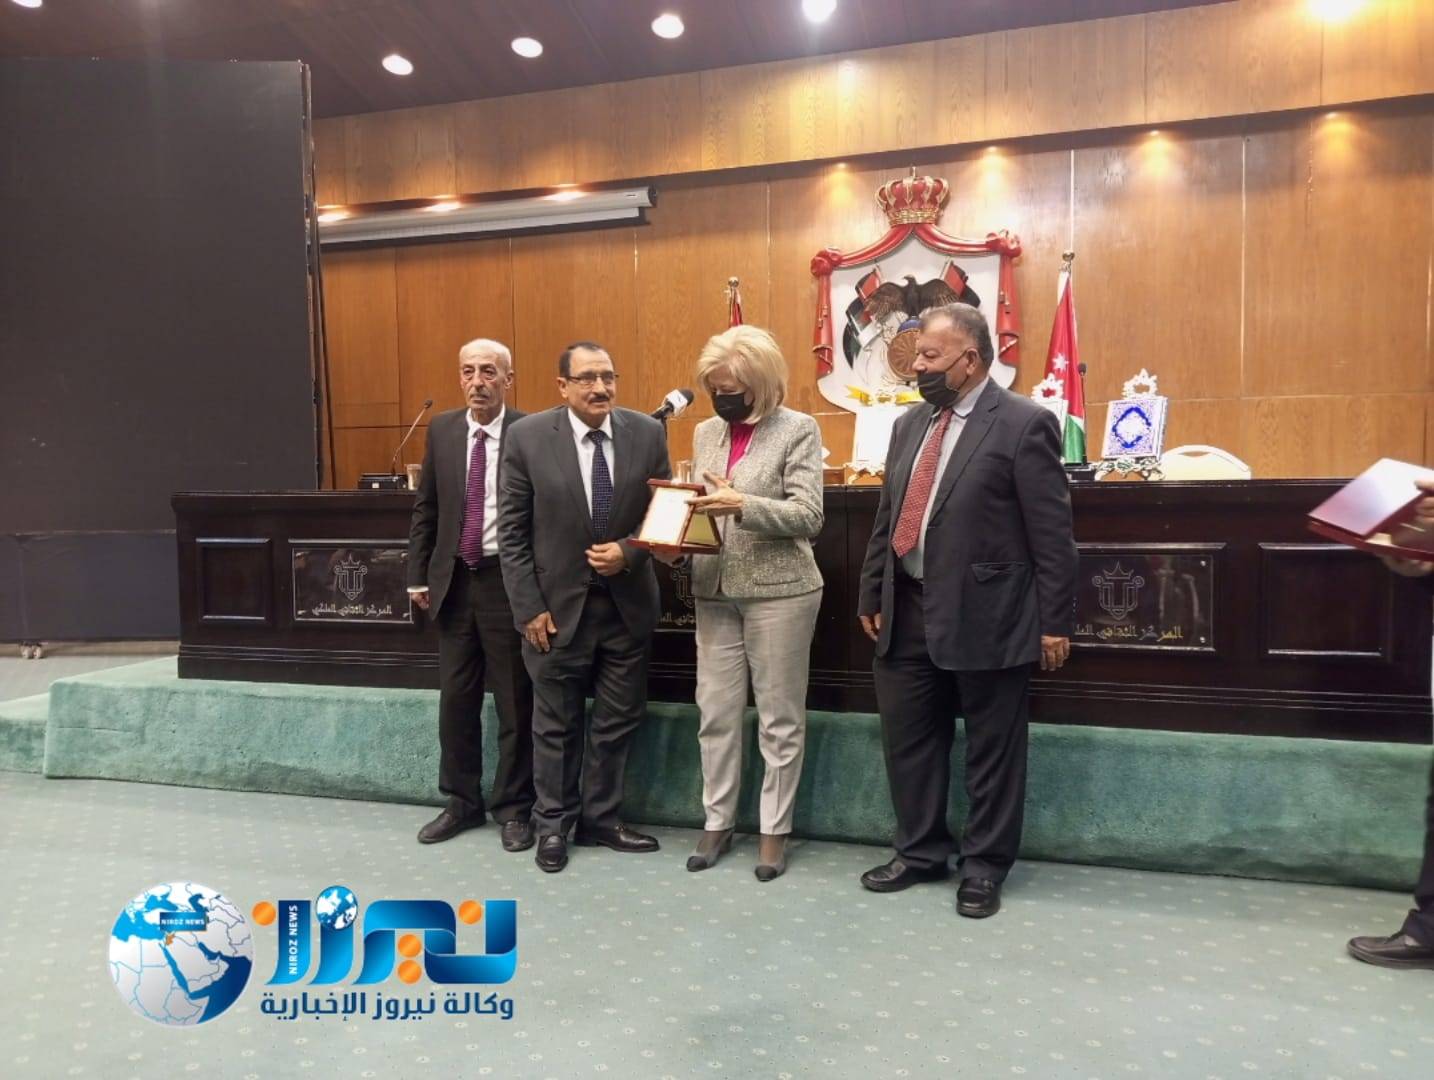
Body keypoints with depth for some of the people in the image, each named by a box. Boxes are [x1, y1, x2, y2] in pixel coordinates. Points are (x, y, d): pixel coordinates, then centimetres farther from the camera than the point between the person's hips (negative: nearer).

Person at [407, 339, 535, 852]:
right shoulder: (442, 430, 6)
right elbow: (425, 509, 11)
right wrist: (419, 576, 6)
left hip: (508, 581, -4)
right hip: (454, 580, 4)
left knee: (514, 702, 6)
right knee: (455, 698, 12)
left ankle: (514, 808, 21)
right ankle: (462, 801, 28)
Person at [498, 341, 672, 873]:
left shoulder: (648, 433, -2)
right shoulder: (527, 436, -8)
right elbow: (512, 531, -5)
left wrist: (629, 552, -15)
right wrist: (529, 608, -9)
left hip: (627, 603, 2)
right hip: (558, 603, -2)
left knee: (617, 721, 12)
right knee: (556, 725, 11)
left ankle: (599, 819, 31)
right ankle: (553, 825, 30)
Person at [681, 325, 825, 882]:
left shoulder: (798, 429, -6)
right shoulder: (705, 432, 12)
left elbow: (809, 515, -13)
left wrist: (742, 505, -24)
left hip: (778, 590, -5)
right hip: (714, 591, 5)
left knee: (779, 715, 6)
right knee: (715, 711, 10)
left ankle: (775, 829, 20)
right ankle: (718, 820, 26)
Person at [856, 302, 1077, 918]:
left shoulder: (1023, 423, -8)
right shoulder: (910, 424, 12)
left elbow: (1053, 534, -10)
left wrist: (1055, 621, -10)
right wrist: (872, 597, 14)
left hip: (984, 616, -6)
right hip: (908, 613, 7)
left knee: (991, 749, 8)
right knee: (906, 738, 14)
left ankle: (985, 866, 25)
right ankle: (921, 852, 31)